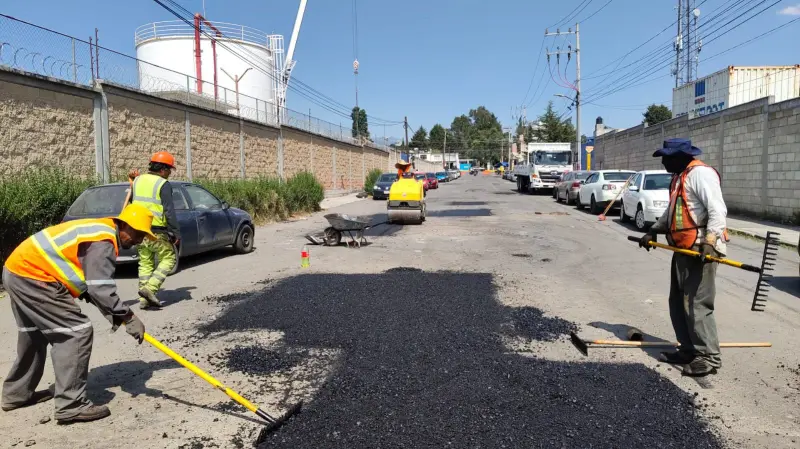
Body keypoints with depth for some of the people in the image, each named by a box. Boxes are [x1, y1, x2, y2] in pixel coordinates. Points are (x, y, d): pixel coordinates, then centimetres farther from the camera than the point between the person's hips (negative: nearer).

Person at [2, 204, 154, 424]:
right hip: (32, 276, -11)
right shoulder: (103, 241, -17)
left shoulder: (101, 231, 15)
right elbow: (100, 289, -25)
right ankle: (71, 405, -9)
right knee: (77, 331, -11)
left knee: (34, 335, 25)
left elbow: (91, 282, 17)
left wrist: (115, 313, 6)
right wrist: (128, 317, -19)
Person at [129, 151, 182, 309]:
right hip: (156, 231, -7)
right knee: (169, 259, 6)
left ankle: (144, 299, 13)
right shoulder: (163, 185, -11)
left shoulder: (137, 180, 9)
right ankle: (150, 287, -8)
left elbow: (131, 201, 21)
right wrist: (176, 233, -11)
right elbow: (169, 211, -14)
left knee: (145, 263, 13)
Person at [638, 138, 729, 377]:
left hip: (700, 250, -11)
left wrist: (710, 240, -31)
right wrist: (653, 231, 20)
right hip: (683, 249, 11)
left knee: (697, 304, -9)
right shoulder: (680, 176, 20)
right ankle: (689, 350, 21)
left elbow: (717, 209, -22)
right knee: (678, 303, 13)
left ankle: (709, 357, -1)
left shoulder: (700, 172, -12)